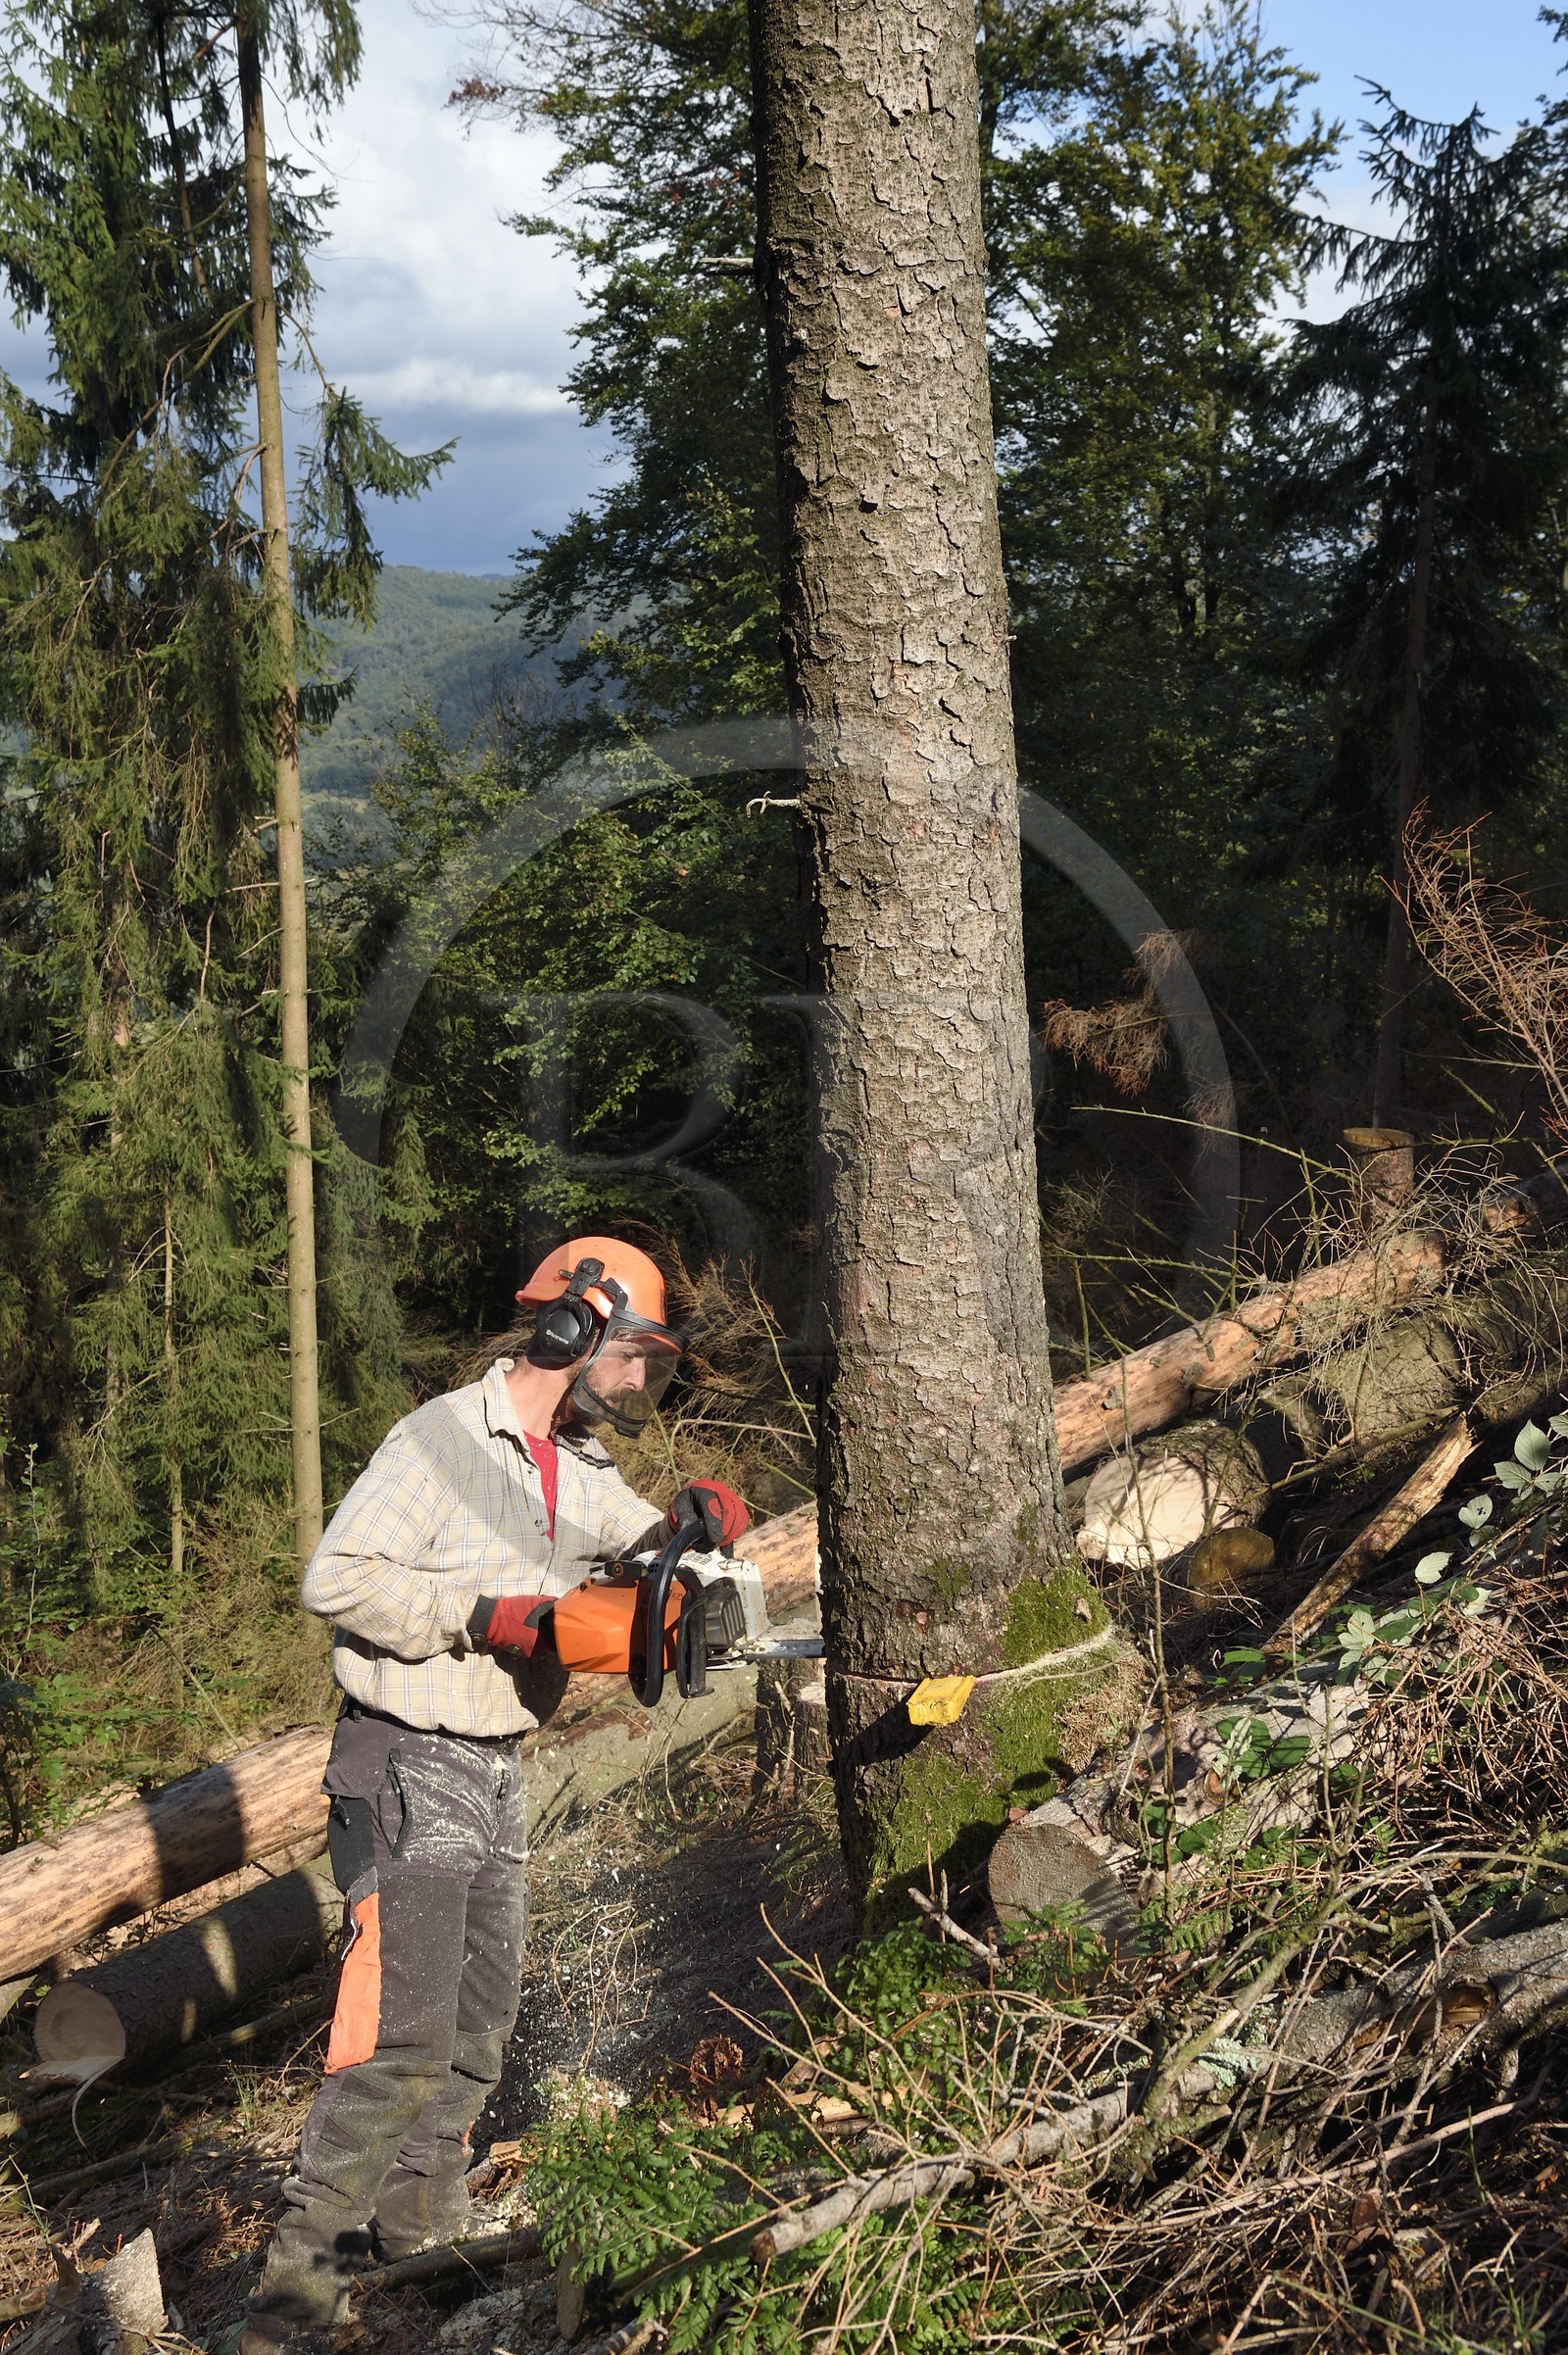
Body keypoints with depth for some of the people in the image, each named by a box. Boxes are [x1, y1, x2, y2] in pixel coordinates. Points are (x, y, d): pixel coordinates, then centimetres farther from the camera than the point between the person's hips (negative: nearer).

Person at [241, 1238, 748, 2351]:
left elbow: (636, 1545, 21)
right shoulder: (440, 1440, -16)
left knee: (479, 2025, 16)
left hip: (496, 1776, 9)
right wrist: (481, 1616, -24)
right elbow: (336, 1577, -20)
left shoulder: (576, 1465, 9)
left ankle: (416, 2240, 30)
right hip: (409, 1771, -9)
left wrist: (689, 1521, -2)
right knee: (402, 2038, -11)